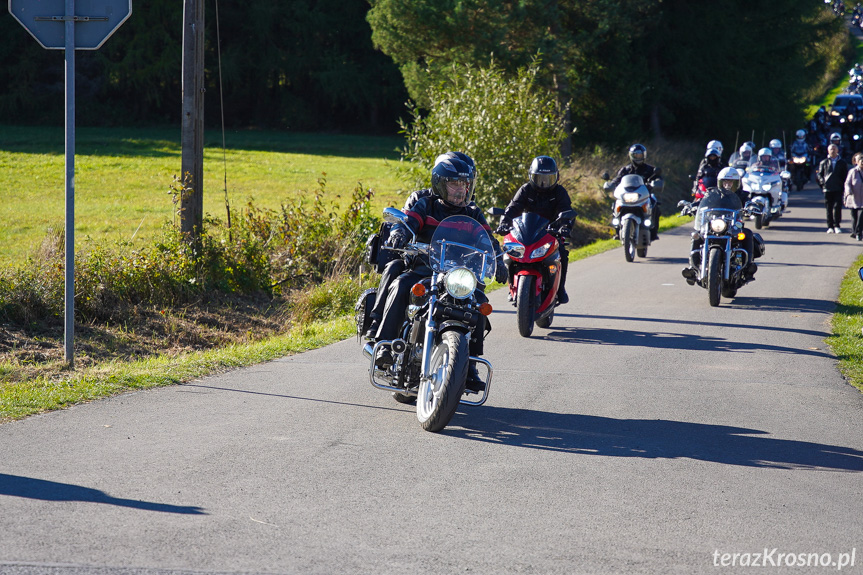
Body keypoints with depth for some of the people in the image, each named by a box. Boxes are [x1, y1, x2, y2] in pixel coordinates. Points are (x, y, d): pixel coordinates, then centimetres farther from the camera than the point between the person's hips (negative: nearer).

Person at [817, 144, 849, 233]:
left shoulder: (842, 163, 11)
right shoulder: (823, 163, 10)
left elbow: (845, 175, 14)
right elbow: (819, 174, 12)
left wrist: (843, 186, 2)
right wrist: (822, 182, -4)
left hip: (838, 189, -1)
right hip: (827, 188, 1)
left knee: (837, 206, -11)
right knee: (829, 208, 3)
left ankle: (836, 226, -5)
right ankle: (830, 226, 8)